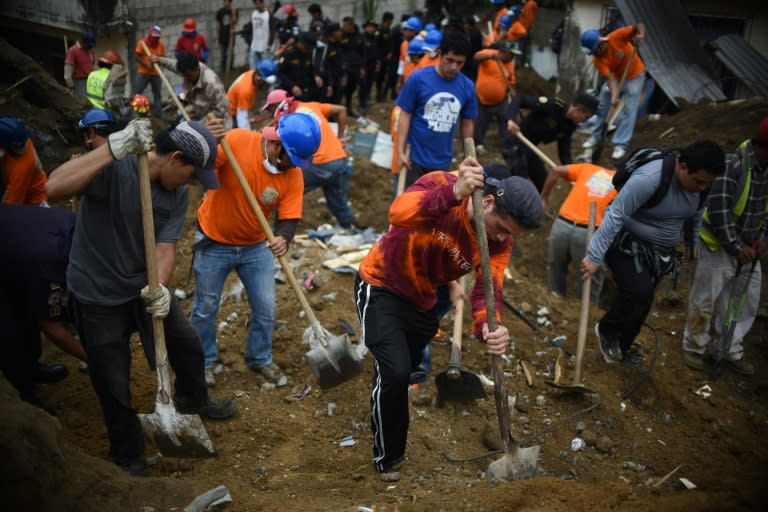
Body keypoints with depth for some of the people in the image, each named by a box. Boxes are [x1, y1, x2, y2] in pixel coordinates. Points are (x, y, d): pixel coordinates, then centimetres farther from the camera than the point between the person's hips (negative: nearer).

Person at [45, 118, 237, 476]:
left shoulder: (177, 194, -6)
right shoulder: (115, 167, -27)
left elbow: (166, 247, -13)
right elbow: (55, 188, -43)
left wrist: (159, 289, -33)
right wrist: (113, 149, -50)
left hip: (145, 286, 6)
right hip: (98, 296, -6)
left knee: (188, 345, 17)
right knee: (114, 385, 4)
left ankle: (192, 400, 49)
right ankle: (127, 454, 29)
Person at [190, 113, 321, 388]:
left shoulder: (293, 174, -14)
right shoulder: (235, 141, -23)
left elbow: (289, 218, -16)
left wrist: (283, 238, -39)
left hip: (256, 246, 3)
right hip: (214, 242, -2)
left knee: (265, 308, 7)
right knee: (205, 308, 10)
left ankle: (260, 359, 32)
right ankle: (204, 362, 33)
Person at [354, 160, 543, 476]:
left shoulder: (500, 243, -16)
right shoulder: (441, 186, -30)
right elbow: (398, 214, -49)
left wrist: (489, 327, -46)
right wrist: (454, 193, -63)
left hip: (423, 299, 6)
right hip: (381, 287, -6)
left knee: (411, 367, 22)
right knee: (395, 370, -18)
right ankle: (387, 460, 6)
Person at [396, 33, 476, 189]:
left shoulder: (467, 87, -3)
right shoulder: (418, 78, -13)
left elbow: (467, 123, 7)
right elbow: (405, 114, -8)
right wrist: (400, 151, -13)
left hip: (443, 161, 3)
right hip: (415, 158, -3)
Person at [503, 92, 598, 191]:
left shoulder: (570, 126, 1)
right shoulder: (552, 105, -22)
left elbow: (564, 152, 2)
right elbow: (519, 99, -22)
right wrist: (511, 120, -38)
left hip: (528, 147, 9)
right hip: (515, 144, -9)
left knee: (543, 183, 13)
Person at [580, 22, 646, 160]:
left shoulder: (617, 36, -29)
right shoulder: (597, 60, -22)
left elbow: (638, 26, -27)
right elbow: (610, 79, -29)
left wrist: (640, 34, -50)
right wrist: (614, 96, -44)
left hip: (634, 77, -4)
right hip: (615, 79, 4)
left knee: (628, 111, -9)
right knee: (602, 107, 9)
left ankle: (621, 145, -6)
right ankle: (597, 137, 29)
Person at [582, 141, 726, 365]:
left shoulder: (700, 184, -7)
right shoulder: (649, 179, -31)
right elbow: (615, 216, -30)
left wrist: (691, 243, 23)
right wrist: (595, 257, -30)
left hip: (657, 251, 7)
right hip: (626, 243, -7)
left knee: (641, 303, 12)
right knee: (639, 293, -25)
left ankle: (620, 348, 34)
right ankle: (606, 330, 2)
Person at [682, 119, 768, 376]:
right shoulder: (731, 165, -26)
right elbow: (718, 211, -27)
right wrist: (736, 247, -21)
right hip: (718, 246, -7)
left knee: (747, 301, 14)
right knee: (704, 301, 6)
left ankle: (732, 350, 30)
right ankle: (693, 346, 26)